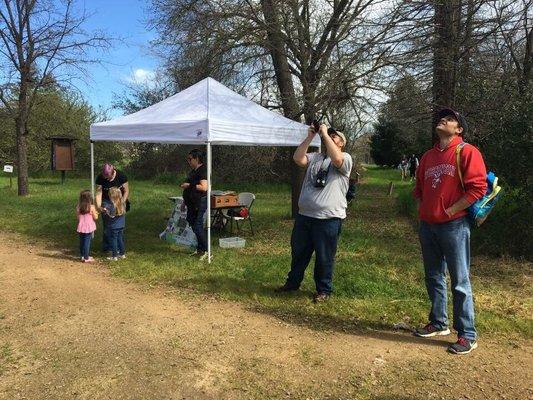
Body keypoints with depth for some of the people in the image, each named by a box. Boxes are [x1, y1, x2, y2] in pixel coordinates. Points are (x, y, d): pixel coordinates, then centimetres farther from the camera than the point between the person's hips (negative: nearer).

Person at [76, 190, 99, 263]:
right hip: (89, 228, -4)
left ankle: (82, 256, 26)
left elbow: (78, 217, 5)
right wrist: (96, 213, 12)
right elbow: (95, 217, -6)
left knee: (82, 242, 15)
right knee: (87, 242, 1)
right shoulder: (91, 207, -14)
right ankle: (86, 258, 6)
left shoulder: (78, 207, -2)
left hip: (81, 228, 4)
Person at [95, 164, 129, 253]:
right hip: (106, 201, 1)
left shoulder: (121, 176, -20)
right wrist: (98, 206, -30)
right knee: (107, 225, -2)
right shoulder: (100, 178, -17)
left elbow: (126, 191, -11)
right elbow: (98, 193, -16)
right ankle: (106, 247, 9)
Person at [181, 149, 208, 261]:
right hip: (192, 204, 10)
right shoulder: (193, 171, 17)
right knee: (193, 225, 14)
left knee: (198, 226, -10)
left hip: (200, 203, -10)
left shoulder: (203, 170, -14)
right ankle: (200, 249, 24)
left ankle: (206, 251, -3)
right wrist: (185, 201, 25)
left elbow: (204, 187, -26)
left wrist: (189, 185, -21)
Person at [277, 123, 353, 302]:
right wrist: (310, 137, -5)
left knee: (324, 257, 6)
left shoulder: (345, 158, -2)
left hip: (329, 219, -5)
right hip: (304, 215, 6)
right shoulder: (315, 157, 13)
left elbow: (336, 158, -25)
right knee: (298, 252, 18)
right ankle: (293, 282, 36)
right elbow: (297, 158, -3)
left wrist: (325, 133, -17)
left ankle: (324, 289, 24)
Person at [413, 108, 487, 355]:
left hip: (454, 226, -7)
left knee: (459, 282, -2)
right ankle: (438, 323, 29)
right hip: (428, 226, 7)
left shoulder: (467, 152, -6)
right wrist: (422, 208, 10)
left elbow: (478, 187, -14)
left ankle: (468, 335, 9)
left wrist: (449, 211, -13)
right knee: (433, 278, 15)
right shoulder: (428, 156, 15)